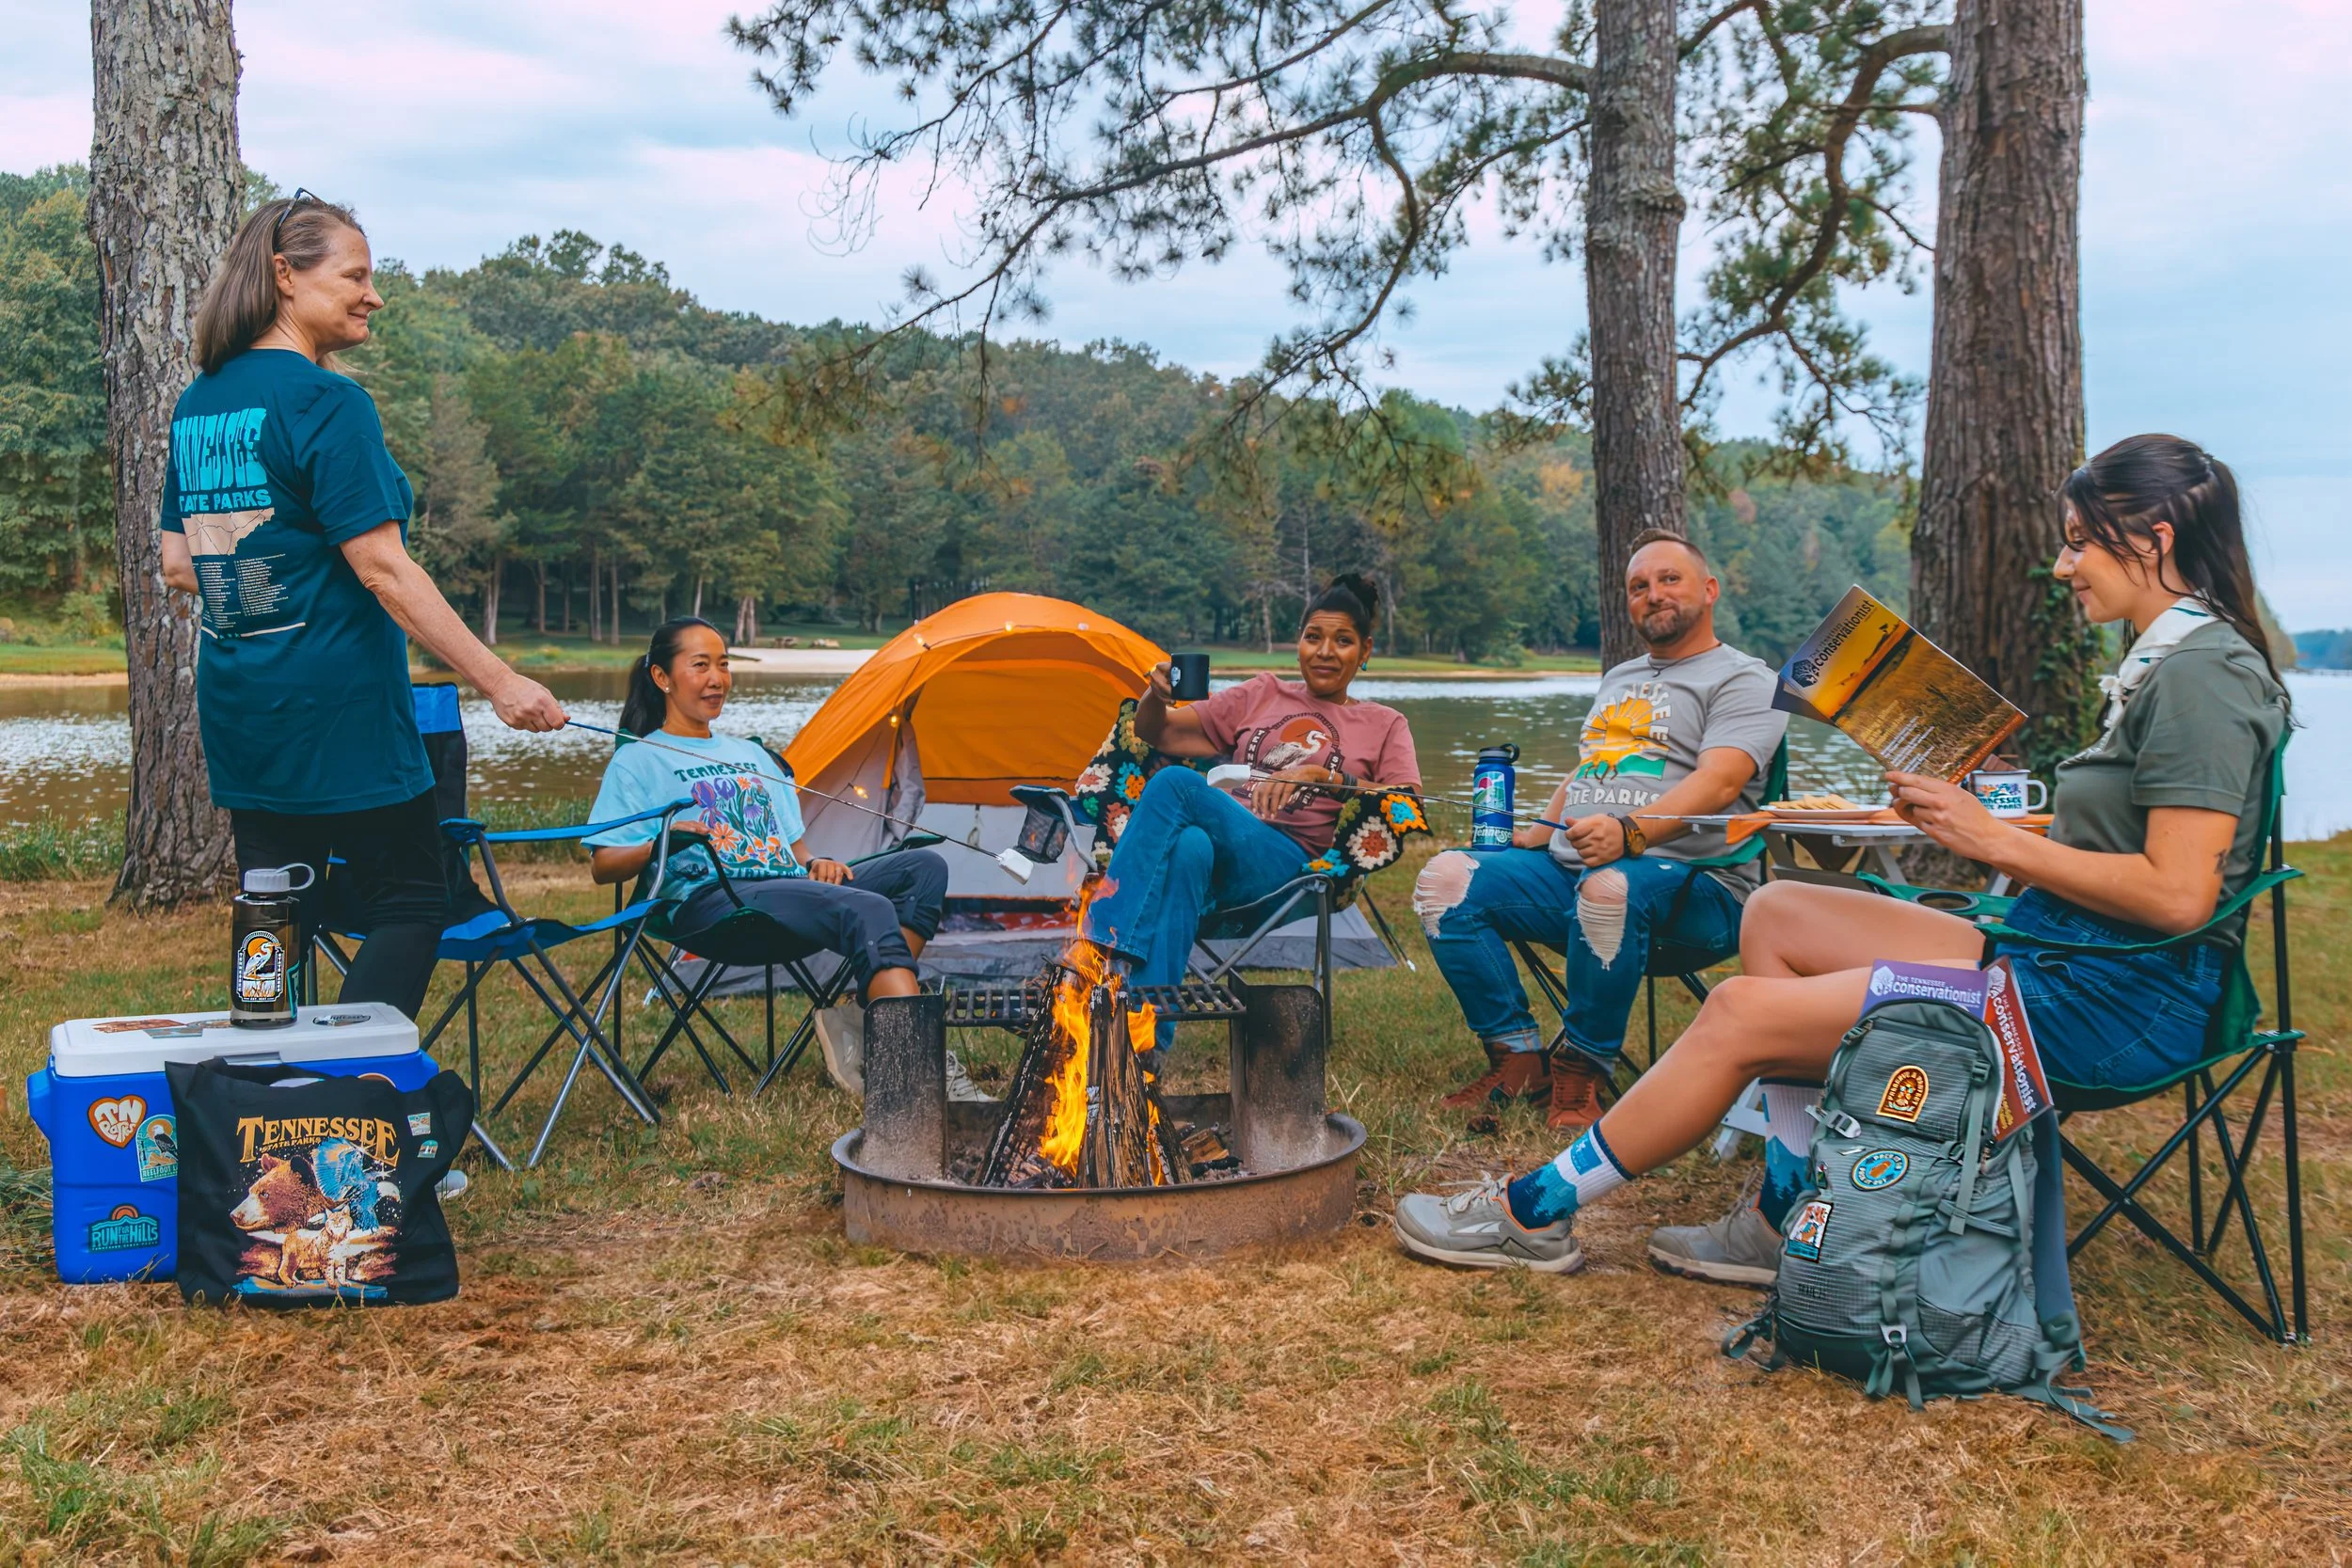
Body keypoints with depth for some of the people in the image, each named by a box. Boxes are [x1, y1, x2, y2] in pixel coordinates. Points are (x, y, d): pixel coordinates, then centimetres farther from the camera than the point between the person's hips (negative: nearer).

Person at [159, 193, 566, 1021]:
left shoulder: (196, 405, 10)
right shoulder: (328, 403, -14)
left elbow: (178, 564, 15)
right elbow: (384, 569, -19)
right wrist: (500, 682, -17)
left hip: (236, 707, 8)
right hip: (335, 707, -8)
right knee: (410, 904, 2)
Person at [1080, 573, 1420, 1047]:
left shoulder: (1384, 725, 18)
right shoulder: (1262, 695, 26)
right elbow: (1156, 733, 24)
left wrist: (1319, 774, -13)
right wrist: (1158, 694, -1)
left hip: (1285, 861, -3)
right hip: (1219, 838, 3)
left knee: (1175, 783, -29)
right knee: (1190, 846, -38)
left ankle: (1101, 940, -36)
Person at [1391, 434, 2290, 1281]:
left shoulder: (2204, 673, -15)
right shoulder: (2163, 664, 16)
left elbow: (2178, 895, -24)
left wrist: (1996, 839, -16)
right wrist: (1961, 819, 3)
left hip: (2112, 1000, -10)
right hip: (2060, 957, 10)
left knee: (1741, 1015, -11)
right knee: (1775, 913, 8)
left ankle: (1537, 1210, 5)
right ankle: (1789, 1226, 4)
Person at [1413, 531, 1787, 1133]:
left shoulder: (1742, 679, 1)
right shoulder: (1618, 680, 27)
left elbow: (1719, 781, -17)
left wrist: (1629, 833, -34)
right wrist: (1540, 834, 10)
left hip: (1691, 884, -7)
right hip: (1567, 868, 7)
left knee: (1610, 887, -41)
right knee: (1446, 877, -13)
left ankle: (1582, 1069, -21)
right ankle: (1518, 1057, -11)